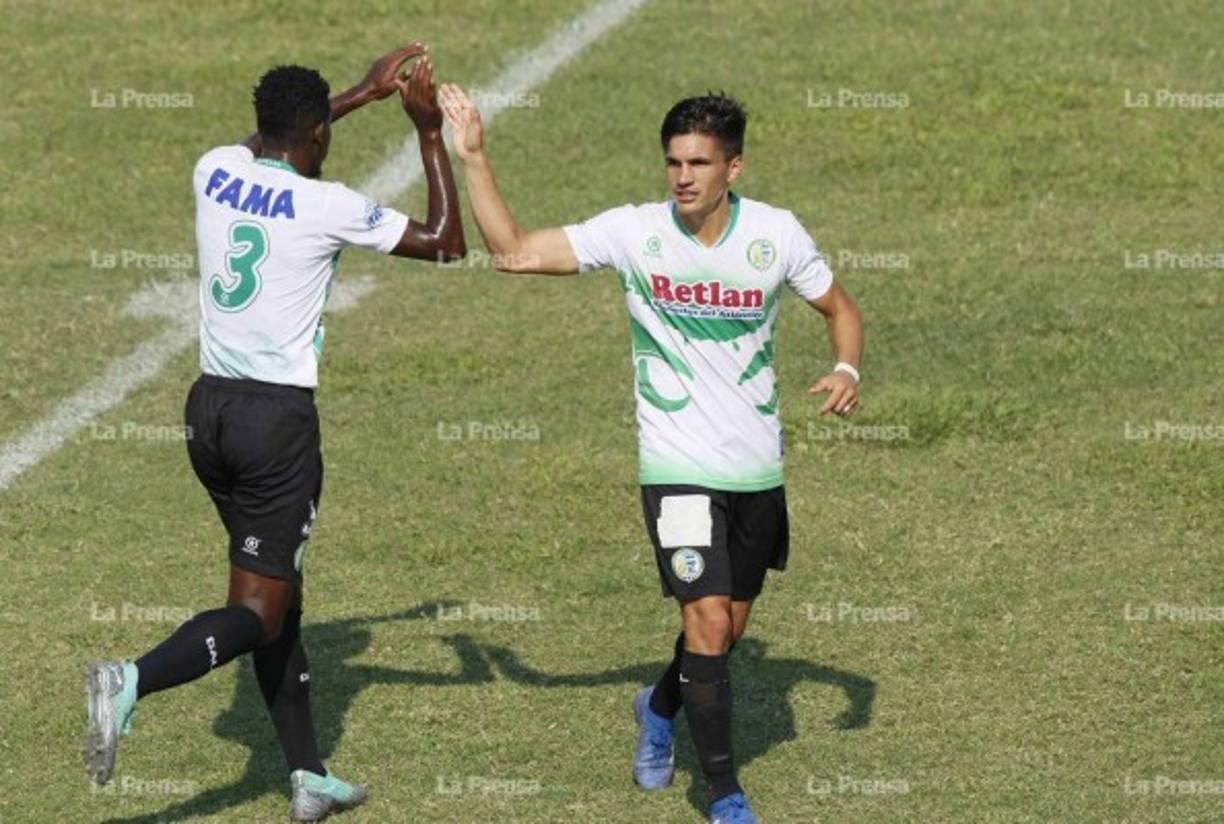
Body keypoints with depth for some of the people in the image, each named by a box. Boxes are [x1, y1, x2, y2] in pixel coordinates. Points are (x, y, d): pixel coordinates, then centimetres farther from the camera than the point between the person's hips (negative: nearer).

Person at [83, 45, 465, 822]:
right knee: (258, 609, -3)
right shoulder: (327, 206, -13)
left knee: (279, 592, 17)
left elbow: (274, 145, 30)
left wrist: (365, 93, 34)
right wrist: (431, 132, 4)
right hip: (279, 416, -7)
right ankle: (133, 681, -29)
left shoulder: (217, 170, 3)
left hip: (211, 406, 7)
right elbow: (446, 243, 0)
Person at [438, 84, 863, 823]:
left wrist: (847, 370, -11)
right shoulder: (634, 231, -10)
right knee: (708, 623, -15)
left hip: (758, 467, 3)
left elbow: (840, 307, 9)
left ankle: (661, 708, 49)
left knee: (729, 626, 17)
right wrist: (473, 160, -16)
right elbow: (514, 251, -10)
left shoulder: (777, 234, -6)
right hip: (677, 465, -3)